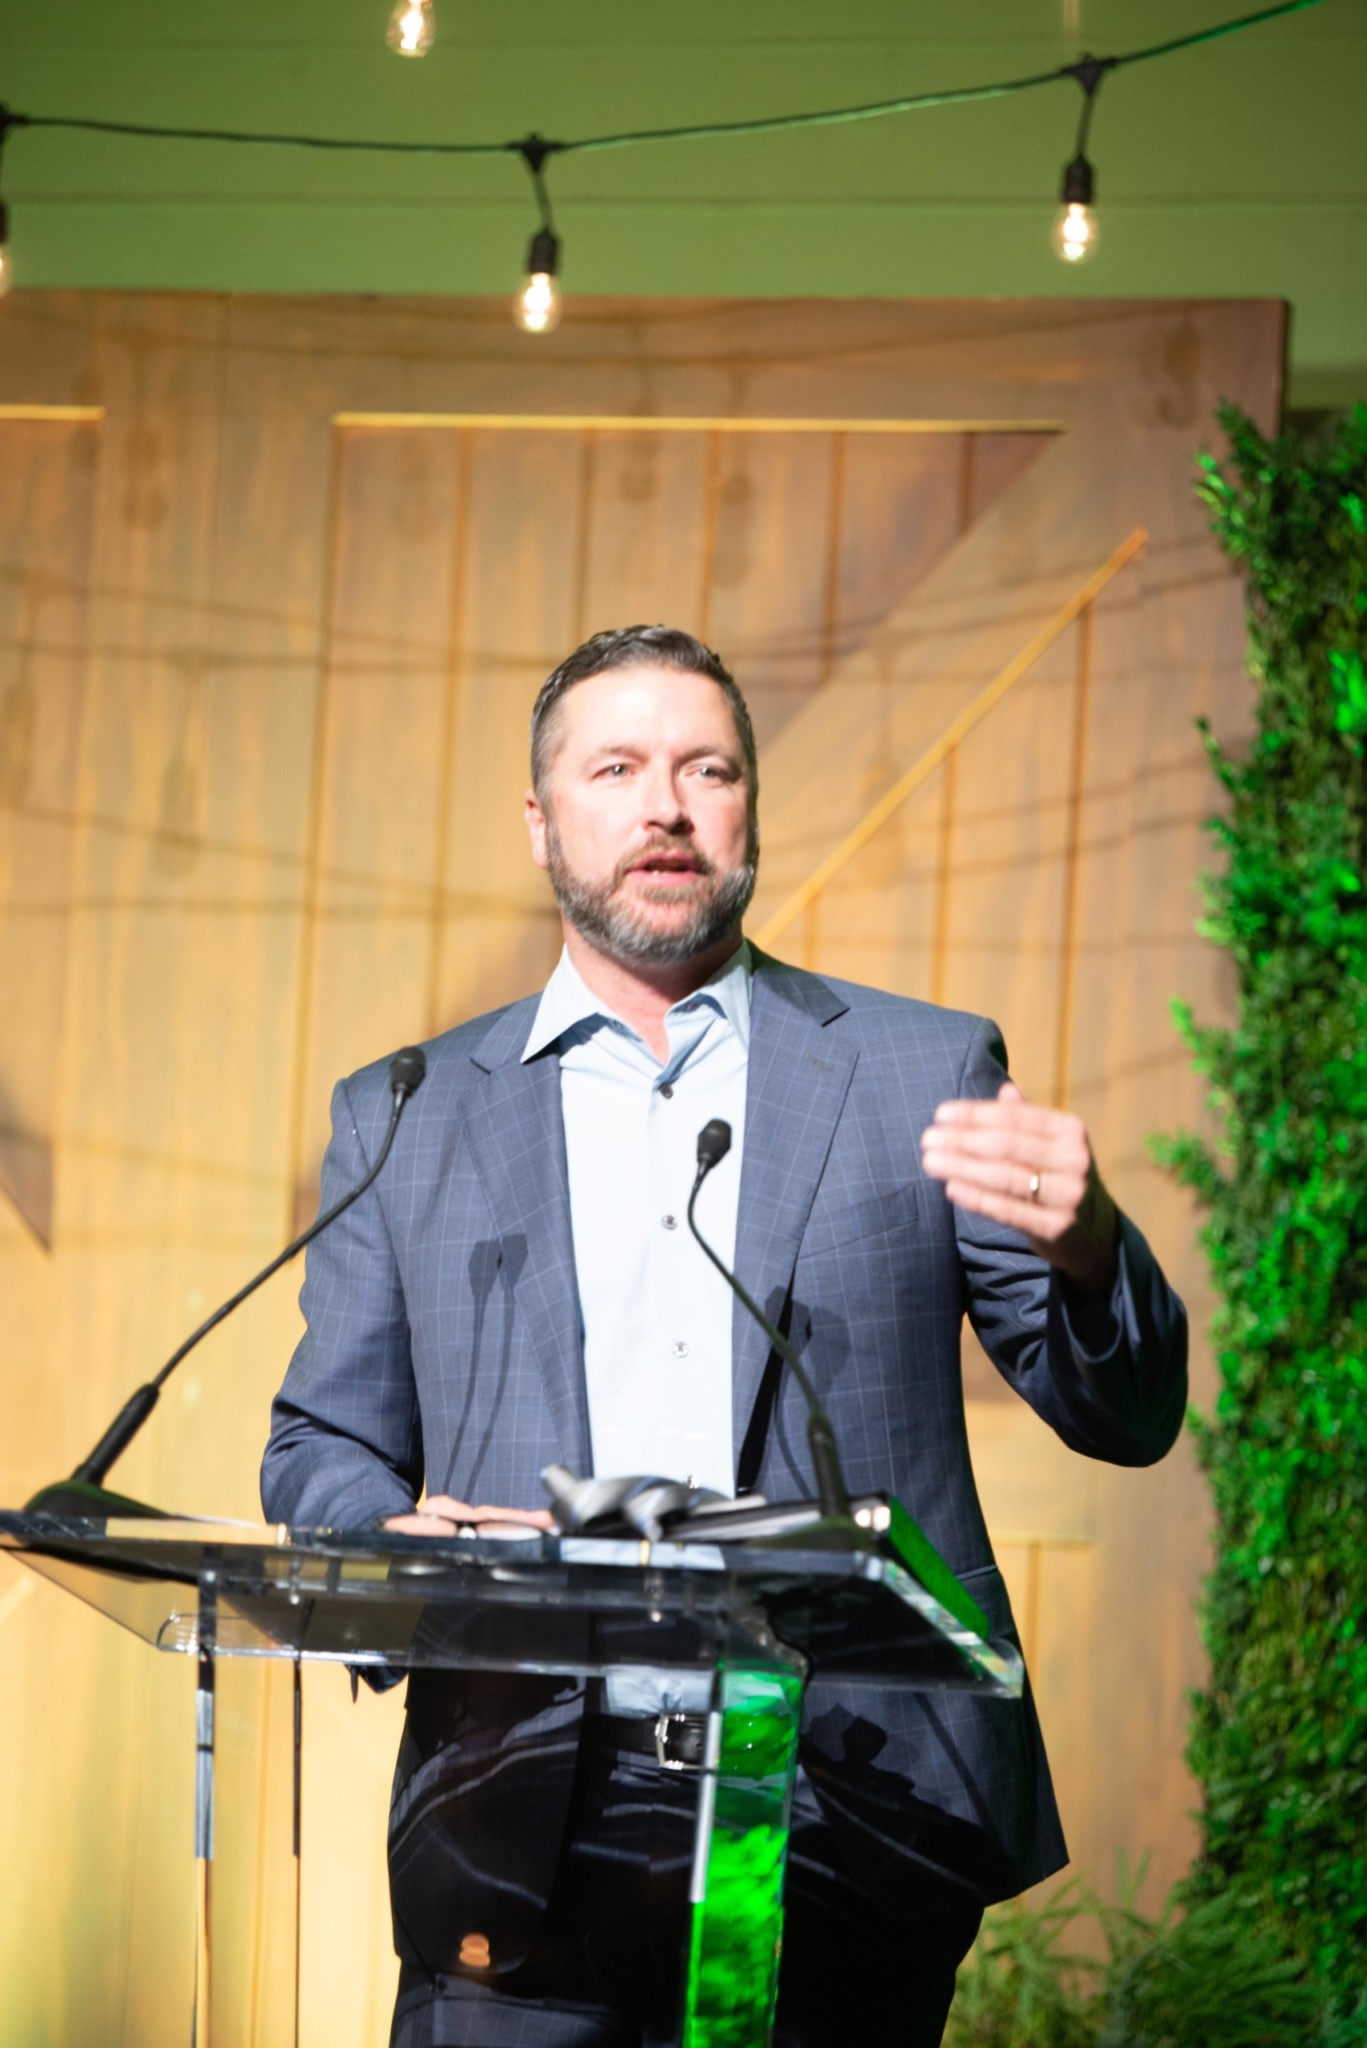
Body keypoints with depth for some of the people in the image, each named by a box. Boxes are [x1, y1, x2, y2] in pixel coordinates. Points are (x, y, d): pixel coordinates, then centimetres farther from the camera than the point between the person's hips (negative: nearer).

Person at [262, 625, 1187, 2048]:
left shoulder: (920, 1073, 11)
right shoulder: (407, 1118, 14)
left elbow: (1128, 1416, 9)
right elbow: (320, 1448, 15)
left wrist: (1081, 1250, -13)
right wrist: (397, 1543, -8)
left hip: (850, 1820, 0)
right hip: (531, 1819, 0)